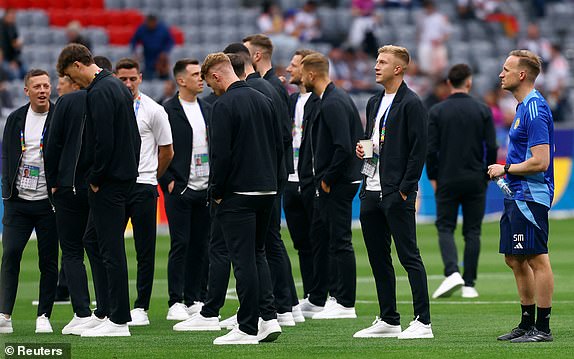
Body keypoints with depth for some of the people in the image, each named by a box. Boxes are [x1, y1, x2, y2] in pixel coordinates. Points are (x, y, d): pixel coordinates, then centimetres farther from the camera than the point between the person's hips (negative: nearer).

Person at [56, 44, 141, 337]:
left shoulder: (97, 93, -16)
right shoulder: (119, 87, 15)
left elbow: (103, 141, -22)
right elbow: (134, 135, 19)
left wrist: (95, 178, -12)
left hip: (107, 180, -10)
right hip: (127, 175, 10)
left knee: (111, 249, -6)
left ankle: (119, 321, -4)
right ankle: (115, 311, 16)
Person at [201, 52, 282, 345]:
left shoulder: (224, 105, -13)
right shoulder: (263, 101, 11)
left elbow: (221, 154, -17)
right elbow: (279, 147, 14)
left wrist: (216, 193, -6)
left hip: (238, 194, -7)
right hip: (267, 191, 8)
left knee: (243, 259, -3)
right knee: (257, 253, 18)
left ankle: (248, 328, -1)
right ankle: (268, 318, 9)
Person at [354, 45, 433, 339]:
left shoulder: (411, 104, -9)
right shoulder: (375, 102, 17)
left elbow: (419, 149, -13)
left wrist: (405, 189, -16)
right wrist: (362, 149, 5)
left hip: (397, 194, -9)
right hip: (372, 191, 9)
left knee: (409, 257, -7)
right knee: (378, 259, 11)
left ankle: (423, 322, -6)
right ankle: (388, 320, 18)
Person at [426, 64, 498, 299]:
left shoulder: (436, 111, -2)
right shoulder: (483, 111, 0)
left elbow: (431, 149, -6)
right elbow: (492, 147, -3)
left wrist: (433, 177, 6)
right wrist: (487, 176, 10)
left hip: (447, 181, -1)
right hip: (475, 180, 1)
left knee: (445, 228, 5)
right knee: (472, 231, 7)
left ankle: (452, 272, -18)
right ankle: (469, 285, 6)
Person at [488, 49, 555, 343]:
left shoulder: (535, 109, -17)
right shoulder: (523, 107, 16)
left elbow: (540, 162, -22)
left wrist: (505, 169, -11)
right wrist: (506, 171, 13)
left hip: (530, 195, -11)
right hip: (516, 197, 11)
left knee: (536, 259, -7)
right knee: (515, 260, 13)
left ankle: (543, 328, -4)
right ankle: (527, 324, 20)